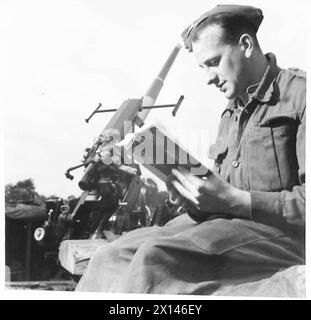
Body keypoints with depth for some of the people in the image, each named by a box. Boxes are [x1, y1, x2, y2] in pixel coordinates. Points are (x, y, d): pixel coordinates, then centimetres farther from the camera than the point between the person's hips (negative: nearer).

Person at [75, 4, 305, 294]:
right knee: (114, 256, -11)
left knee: (156, 257, -29)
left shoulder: (298, 93, -5)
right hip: (226, 223, 7)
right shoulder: (230, 115, 22)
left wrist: (234, 200, -19)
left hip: (284, 232, -7)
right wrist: (195, 201, -2)